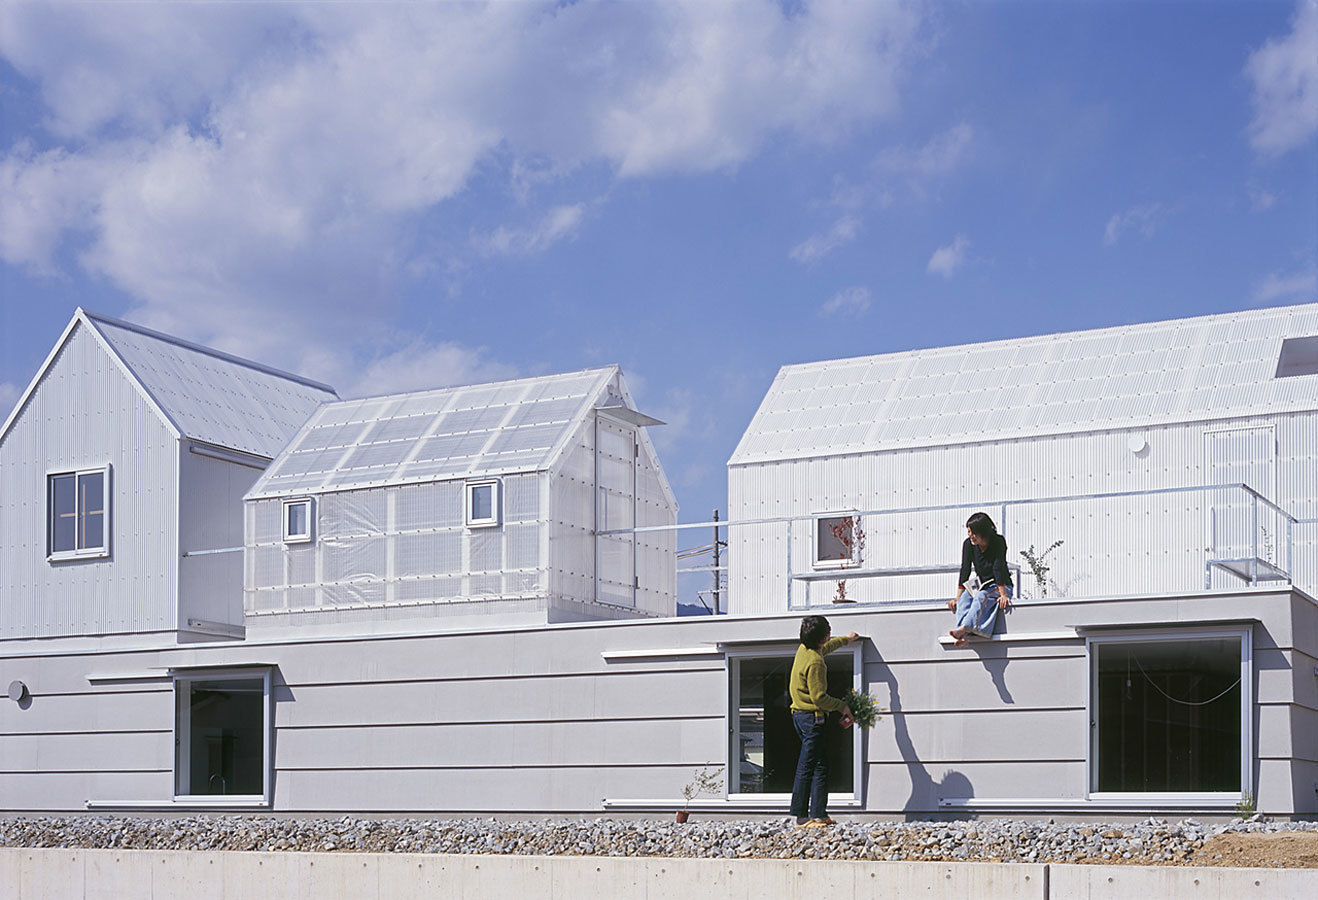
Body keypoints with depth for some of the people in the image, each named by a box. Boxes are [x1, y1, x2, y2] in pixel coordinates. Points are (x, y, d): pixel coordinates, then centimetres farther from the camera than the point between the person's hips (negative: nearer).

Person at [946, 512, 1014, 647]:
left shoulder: (999, 542, -13)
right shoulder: (968, 544, -1)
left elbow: (998, 568, -23)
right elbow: (965, 571, -6)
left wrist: (1003, 595, -31)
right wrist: (957, 598, -15)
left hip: (1001, 586, -4)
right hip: (983, 587, 4)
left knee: (981, 597, -35)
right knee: (965, 597, -28)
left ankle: (964, 628, -56)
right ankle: (962, 636, -47)